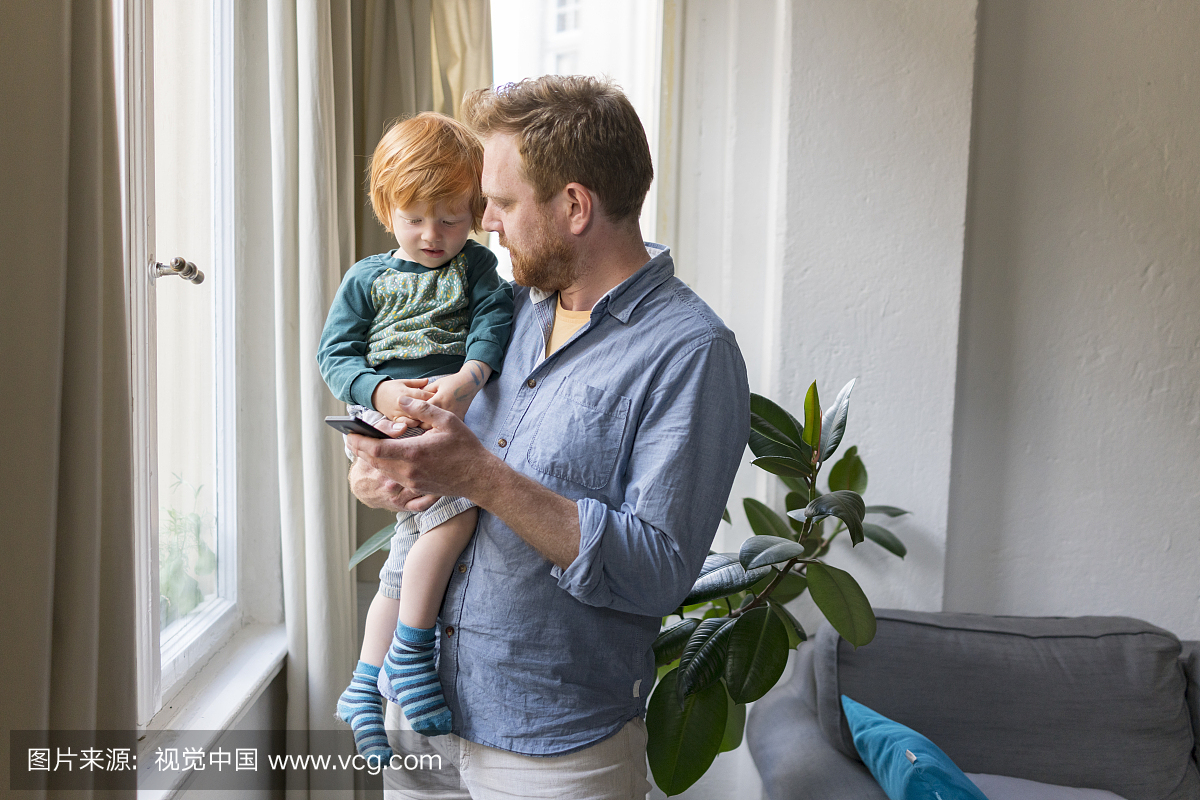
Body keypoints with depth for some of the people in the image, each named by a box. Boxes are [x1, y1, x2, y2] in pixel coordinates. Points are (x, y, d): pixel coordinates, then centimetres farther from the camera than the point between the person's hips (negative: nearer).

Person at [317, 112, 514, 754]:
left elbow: (494, 321, -2)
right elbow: (334, 355, 5)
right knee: (456, 513, -28)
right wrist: (381, 391, -16)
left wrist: (468, 377, -23)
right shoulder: (366, 278, 9)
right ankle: (409, 654, -12)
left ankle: (363, 690, 23)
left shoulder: (475, 266, 13)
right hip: (388, 419, -3)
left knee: (410, 556, 9)